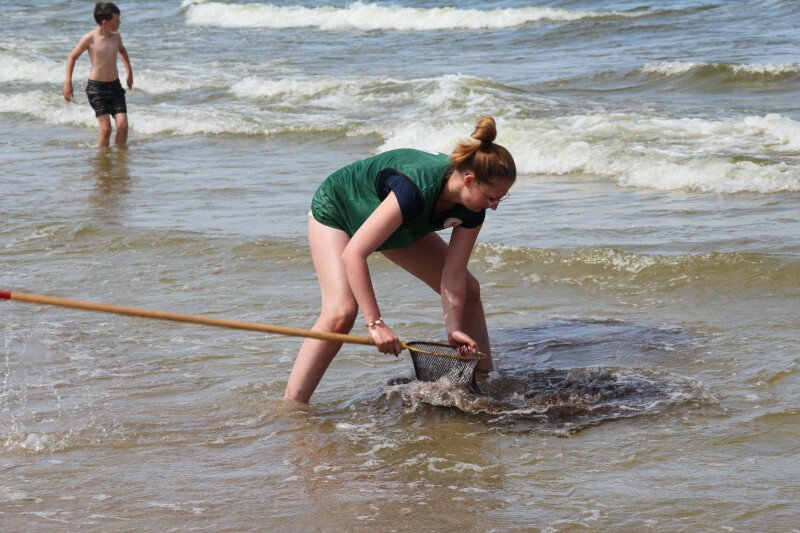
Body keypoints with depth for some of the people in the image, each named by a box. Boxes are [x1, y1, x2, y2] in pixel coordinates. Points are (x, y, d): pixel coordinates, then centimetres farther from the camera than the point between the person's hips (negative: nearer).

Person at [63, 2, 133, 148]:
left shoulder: (116, 36, 3)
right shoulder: (89, 38, -11)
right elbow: (72, 57, 1)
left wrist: (129, 72, 29)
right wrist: (68, 82, -2)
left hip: (115, 86, 5)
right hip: (96, 88, -5)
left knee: (123, 125, -7)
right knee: (105, 128, -12)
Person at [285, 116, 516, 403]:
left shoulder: (471, 208, -23)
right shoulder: (416, 188, -45)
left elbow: (453, 274, -15)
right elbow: (353, 254, -45)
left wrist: (454, 328, -25)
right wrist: (375, 323, -45)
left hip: (401, 226, 8)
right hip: (335, 211, -7)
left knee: (468, 289, 4)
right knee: (341, 311, -29)